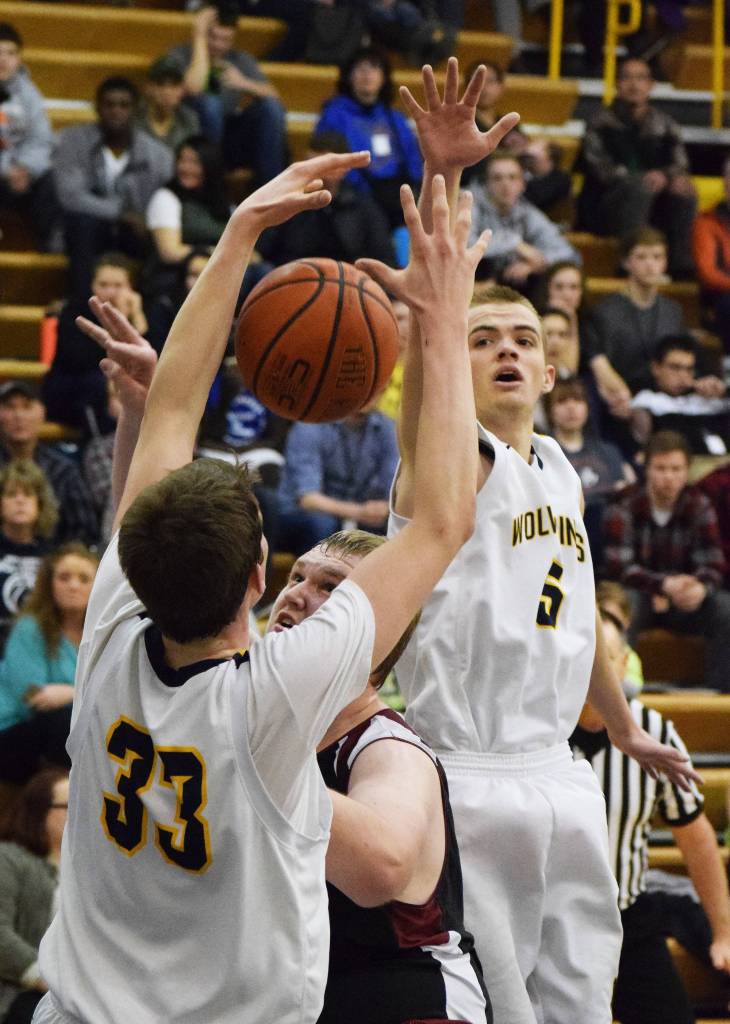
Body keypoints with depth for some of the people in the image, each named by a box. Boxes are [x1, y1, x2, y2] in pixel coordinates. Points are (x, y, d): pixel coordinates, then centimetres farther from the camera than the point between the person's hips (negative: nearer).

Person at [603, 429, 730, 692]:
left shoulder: (699, 508, -1)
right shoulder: (623, 509, -10)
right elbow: (618, 568, -20)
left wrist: (700, 588, -33)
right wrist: (664, 585, -37)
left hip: (684, 601, 3)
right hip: (638, 596, -3)